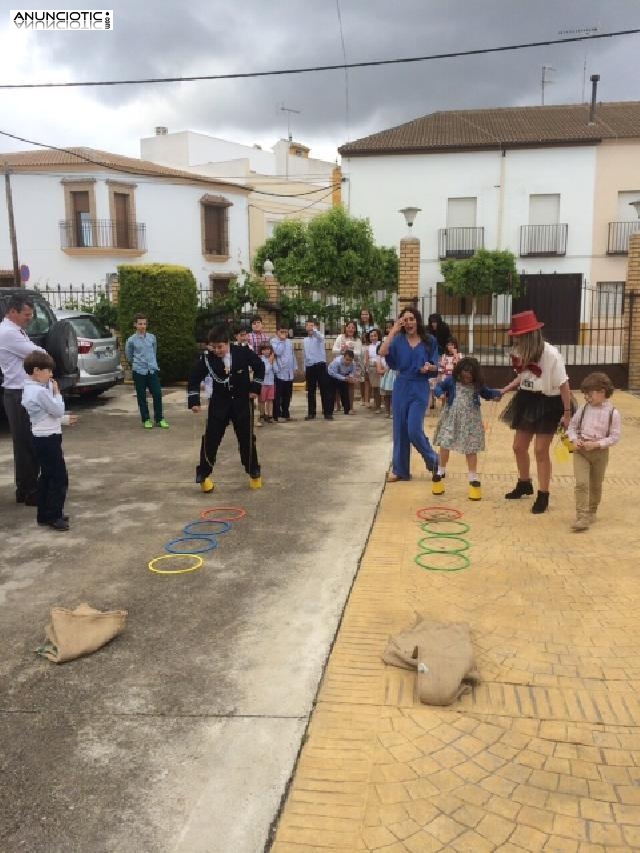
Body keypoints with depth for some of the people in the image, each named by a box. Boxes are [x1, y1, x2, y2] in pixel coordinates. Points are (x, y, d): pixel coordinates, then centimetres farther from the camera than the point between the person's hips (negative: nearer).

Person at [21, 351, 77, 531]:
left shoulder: (29, 389, 11)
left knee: (47, 477, 17)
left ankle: (44, 514, 24)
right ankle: (54, 517, 2)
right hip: (48, 439, -11)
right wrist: (56, 392, -4)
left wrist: (65, 420, 25)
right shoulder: (40, 391, -22)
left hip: (42, 439, 11)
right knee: (60, 478, -4)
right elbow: (58, 410, -15)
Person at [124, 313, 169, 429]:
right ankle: (146, 420, 15)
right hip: (139, 372, -2)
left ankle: (159, 419, 9)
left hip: (153, 370, 2)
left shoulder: (152, 337, 5)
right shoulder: (131, 340, -3)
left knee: (157, 394, -2)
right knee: (142, 397, 4)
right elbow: (128, 356, 11)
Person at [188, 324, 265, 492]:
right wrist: (194, 401, -12)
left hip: (242, 401, 0)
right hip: (219, 402, 0)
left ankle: (254, 472, 22)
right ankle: (203, 474, 10)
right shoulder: (207, 357, -15)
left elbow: (260, 366, 1)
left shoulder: (243, 352, -16)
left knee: (247, 438, 6)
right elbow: (194, 378, -6)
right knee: (210, 438, -3)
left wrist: (255, 388, -2)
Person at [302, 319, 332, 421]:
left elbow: (319, 336, -30)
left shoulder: (320, 337, -3)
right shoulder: (304, 340, 13)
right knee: (310, 391, 8)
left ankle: (327, 412, 0)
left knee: (324, 390, -3)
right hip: (309, 367, 5)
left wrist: (314, 330, -51)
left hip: (320, 365, -5)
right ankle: (311, 413, 16)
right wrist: (305, 369, 16)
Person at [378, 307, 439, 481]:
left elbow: (435, 367, 4)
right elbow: (383, 352, -18)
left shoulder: (429, 340, 0)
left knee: (414, 429, -10)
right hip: (401, 387, 2)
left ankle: (433, 460, 16)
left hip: (420, 389, -2)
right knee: (400, 429, 6)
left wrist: (429, 367, -19)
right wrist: (393, 331, -15)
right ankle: (399, 469, 18)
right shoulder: (398, 340, 1)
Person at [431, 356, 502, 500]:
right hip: (451, 417, 0)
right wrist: (441, 394, -23)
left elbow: (486, 393, 14)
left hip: (471, 420, 0)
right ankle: (441, 471, 24)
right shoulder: (451, 380, -5)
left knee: (471, 450, 4)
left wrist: (497, 393, -6)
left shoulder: (478, 384, -1)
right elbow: (438, 387, -1)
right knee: (444, 445, 1)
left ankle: (473, 479, 14)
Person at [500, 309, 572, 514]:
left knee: (541, 450, -5)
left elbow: (563, 384, -17)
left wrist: (567, 413, -17)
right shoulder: (523, 352, -2)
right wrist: (504, 390, 5)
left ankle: (543, 496, 9)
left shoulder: (551, 354, -22)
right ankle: (524, 484, 37)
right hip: (527, 402, 7)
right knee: (518, 447, 13)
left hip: (548, 404, -7)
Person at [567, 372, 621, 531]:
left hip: (600, 452, -1)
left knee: (596, 485, 14)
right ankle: (581, 517, -12)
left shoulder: (612, 413, -8)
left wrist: (596, 444, -19)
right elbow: (572, 426, 10)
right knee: (581, 483, -11)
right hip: (580, 451, 1)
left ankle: (591, 512, 34)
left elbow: (614, 437, -8)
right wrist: (575, 439, -9)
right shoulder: (583, 409, 0)